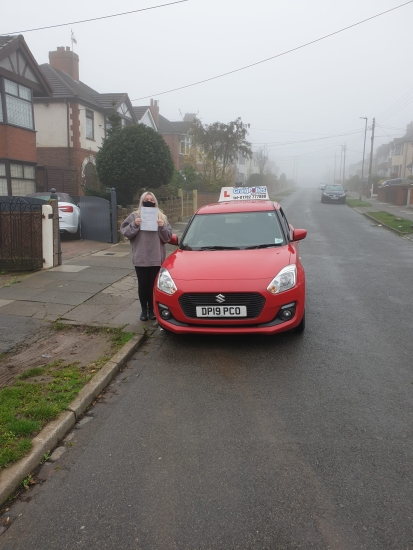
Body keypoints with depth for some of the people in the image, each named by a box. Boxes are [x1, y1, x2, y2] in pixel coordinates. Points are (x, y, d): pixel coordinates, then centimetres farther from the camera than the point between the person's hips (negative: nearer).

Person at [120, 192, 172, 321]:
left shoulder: (161, 217, 8)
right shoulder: (134, 216, 5)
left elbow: (167, 237, 4)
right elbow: (125, 232, 0)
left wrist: (162, 227, -13)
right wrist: (134, 225, -15)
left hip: (156, 258, 1)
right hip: (140, 258, 0)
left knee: (153, 285, 6)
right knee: (143, 284, 6)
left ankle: (152, 309, 20)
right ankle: (144, 309, 20)